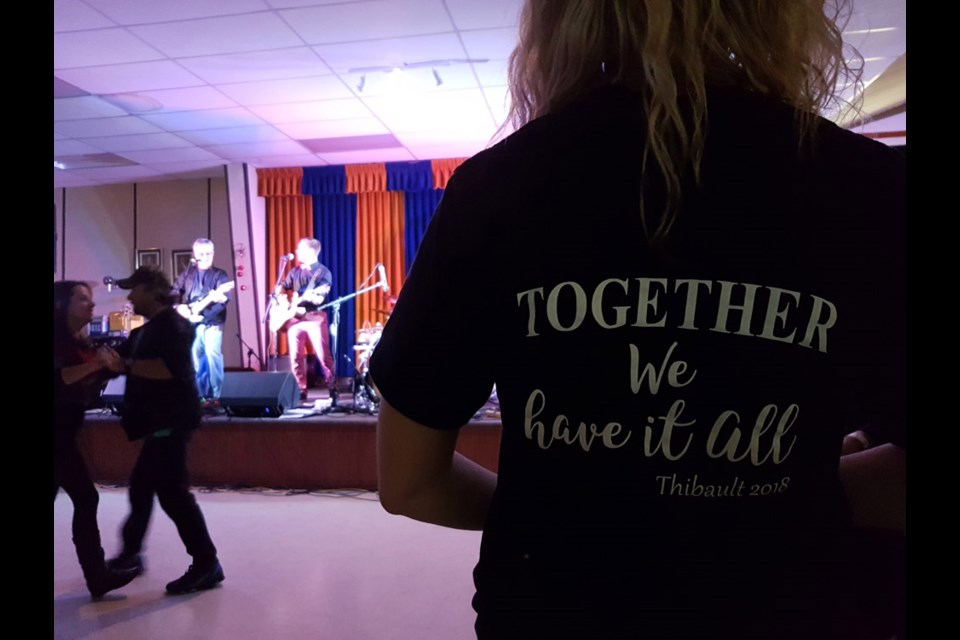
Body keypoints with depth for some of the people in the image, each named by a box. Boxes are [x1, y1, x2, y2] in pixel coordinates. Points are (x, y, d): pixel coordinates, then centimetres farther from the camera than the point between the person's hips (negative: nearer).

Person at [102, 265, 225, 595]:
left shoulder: (173, 325, -13)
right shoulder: (146, 331, 18)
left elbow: (170, 368, -28)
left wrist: (127, 365, -20)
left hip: (171, 421, -10)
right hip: (158, 422, 10)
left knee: (173, 493, -9)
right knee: (141, 488, 20)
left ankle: (206, 564, -2)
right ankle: (130, 553, 37)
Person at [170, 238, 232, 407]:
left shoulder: (219, 274, 4)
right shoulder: (187, 274, 14)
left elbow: (225, 297, -11)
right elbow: (174, 293, 12)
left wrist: (219, 297, -33)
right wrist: (180, 307, -5)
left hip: (212, 323, -3)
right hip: (191, 323, 3)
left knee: (212, 355, -17)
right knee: (195, 359, 6)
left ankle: (215, 395, -12)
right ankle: (201, 395, 14)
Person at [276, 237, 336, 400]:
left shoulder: (323, 272, -3)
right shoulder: (295, 271, 14)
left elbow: (319, 299, -12)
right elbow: (281, 288, 24)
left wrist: (310, 296, -32)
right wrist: (279, 303, 6)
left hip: (315, 318, -5)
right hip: (294, 318, 5)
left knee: (323, 356, -8)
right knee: (295, 358, 4)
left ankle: (332, 389, 1)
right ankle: (300, 390, 12)